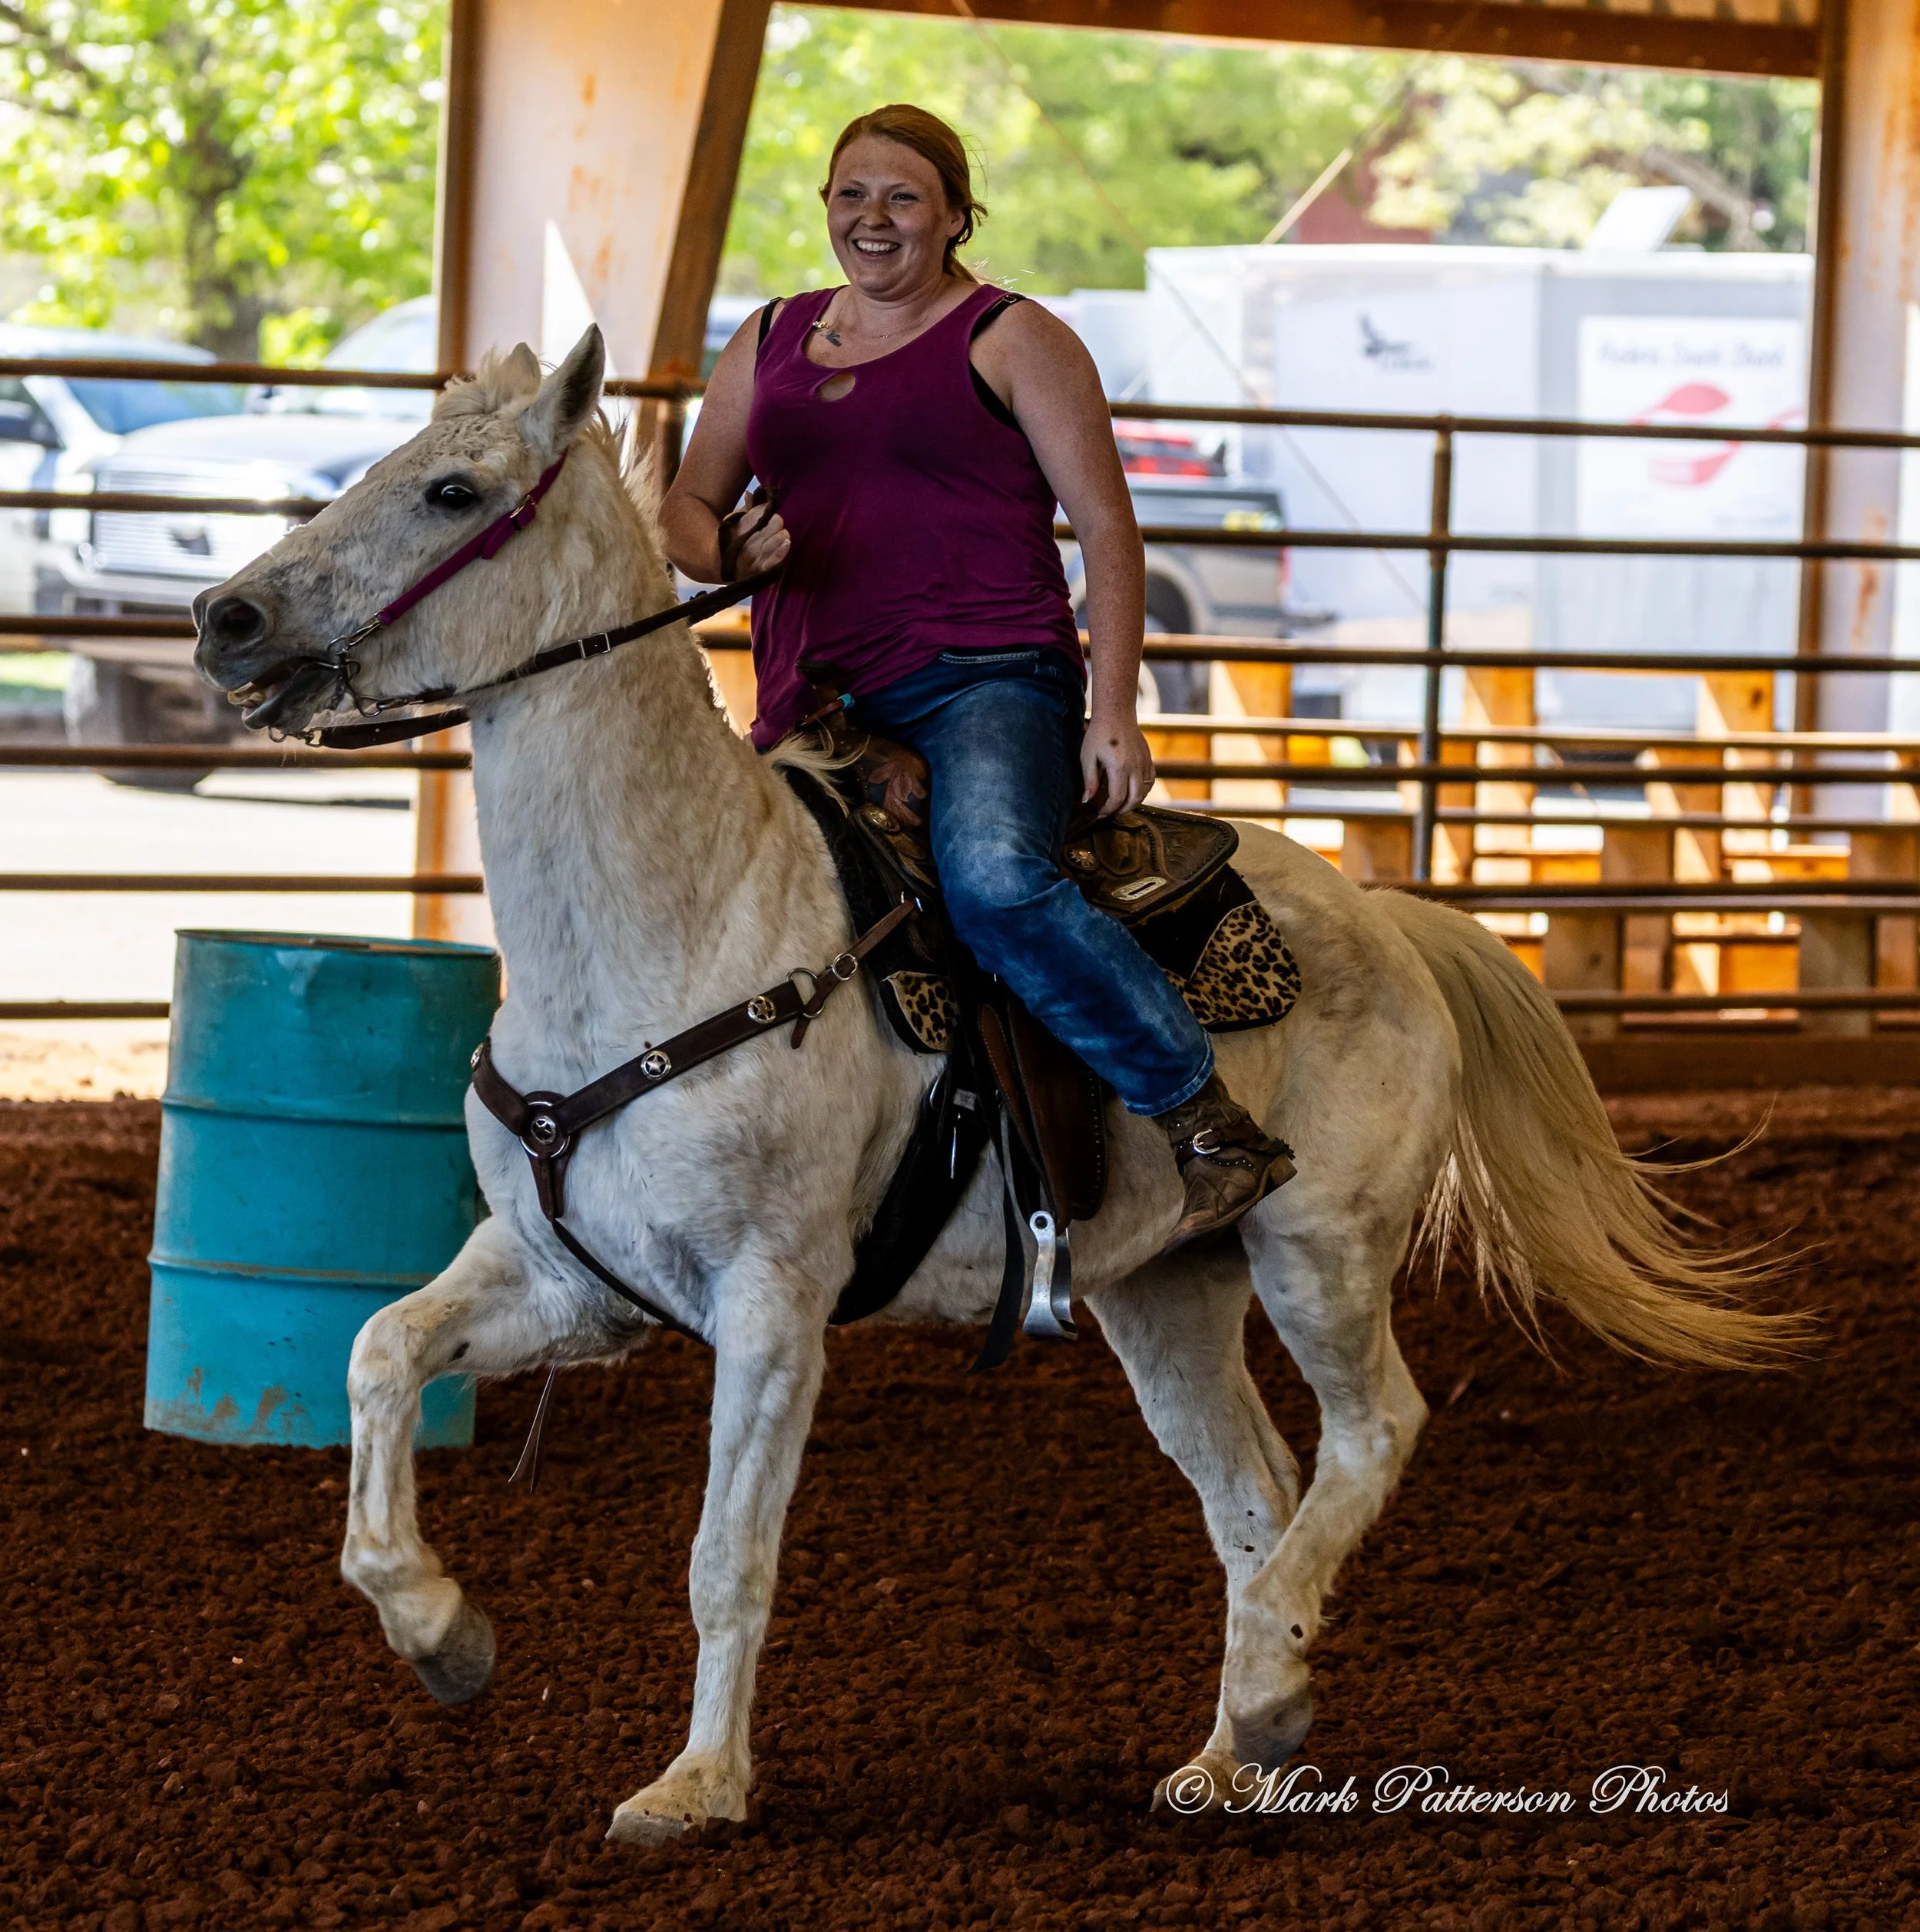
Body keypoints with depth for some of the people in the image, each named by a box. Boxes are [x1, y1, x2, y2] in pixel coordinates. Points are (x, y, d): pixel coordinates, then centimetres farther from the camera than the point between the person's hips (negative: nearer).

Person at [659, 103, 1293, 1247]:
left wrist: (1114, 711, -10)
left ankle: (1217, 1132, -30)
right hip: (815, 707, 7)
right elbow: (689, 506, 21)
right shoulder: (770, 344, 20)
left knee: (996, 879, -33)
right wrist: (723, 550, -5)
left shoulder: (1012, 339, 4)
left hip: (985, 680, -7)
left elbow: (1107, 529, 1)